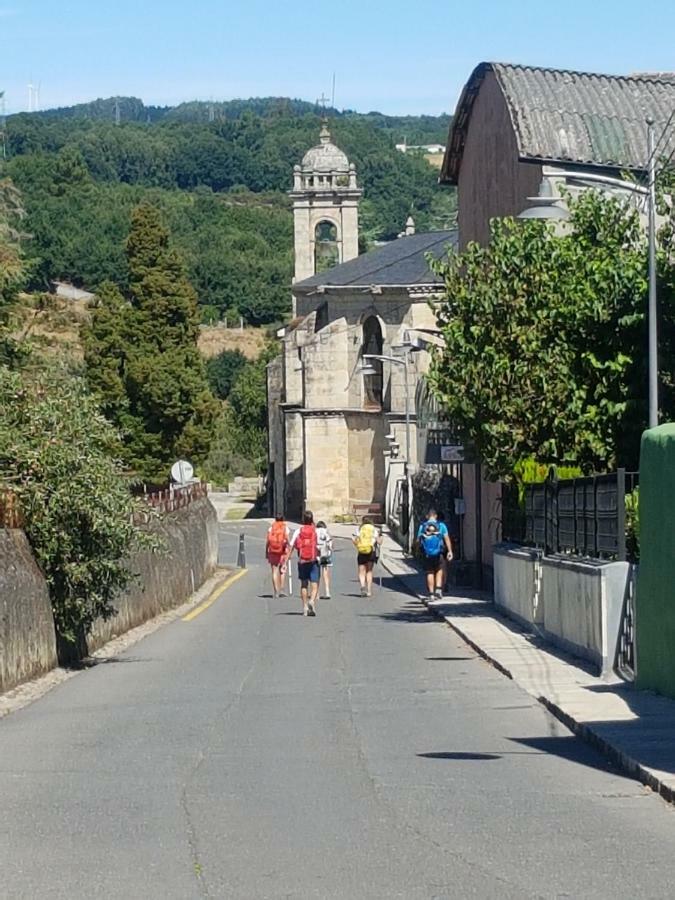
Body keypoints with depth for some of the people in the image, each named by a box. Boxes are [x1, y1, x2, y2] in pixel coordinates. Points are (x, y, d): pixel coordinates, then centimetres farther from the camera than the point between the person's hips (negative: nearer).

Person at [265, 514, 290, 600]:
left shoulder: (271, 528, 4)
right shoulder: (285, 528, 1)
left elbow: (267, 541, 0)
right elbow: (288, 540, -6)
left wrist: (266, 552, 7)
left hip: (272, 552, 1)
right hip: (283, 551, -1)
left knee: (274, 571, 3)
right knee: (282, 571, 12)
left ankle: (275, 591, -3)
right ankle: (281, 590, 8)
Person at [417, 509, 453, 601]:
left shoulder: (422, 526, 4)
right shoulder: (441, 525, 2)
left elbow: (418, 540, 4)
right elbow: (446, 538, -8)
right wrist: (450, 551, -12)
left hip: (426, 554, 1)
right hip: (438, 553, -1)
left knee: (430, 573, 9)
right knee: (439, 570, 15)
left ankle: (431, 594, 6)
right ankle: (438, 589, -2)